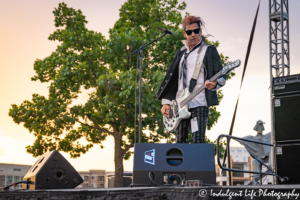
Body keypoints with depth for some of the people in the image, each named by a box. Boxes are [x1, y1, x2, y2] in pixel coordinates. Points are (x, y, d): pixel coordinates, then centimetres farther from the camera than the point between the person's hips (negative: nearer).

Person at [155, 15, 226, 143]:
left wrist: (214, 84, -24)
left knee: (198, 141, -14)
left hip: (199, 103, -5)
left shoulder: (209, 51, 6)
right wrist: (166, 102, 12)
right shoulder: (181, 53, 21)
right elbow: (171, 79, 21)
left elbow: (221, 76, -1)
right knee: (180, 142, 4)